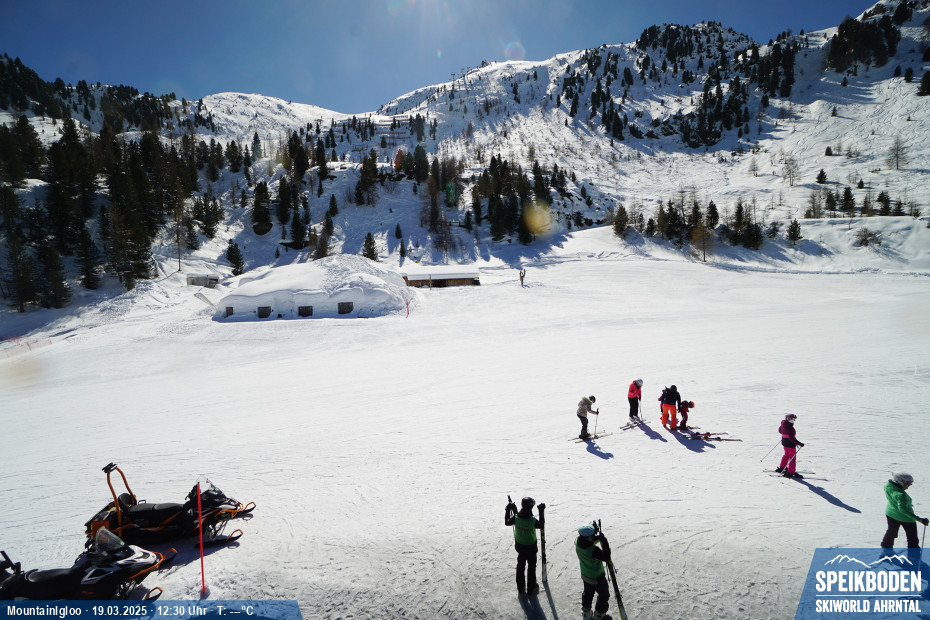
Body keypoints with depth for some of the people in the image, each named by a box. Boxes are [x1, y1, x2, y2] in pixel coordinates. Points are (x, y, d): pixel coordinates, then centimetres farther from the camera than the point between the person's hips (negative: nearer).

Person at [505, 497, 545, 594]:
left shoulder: (516, 518, -21)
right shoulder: (533, 520, -30)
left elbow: (507, 522, -3)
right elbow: (541, 525, -10)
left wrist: (508, 510, 6)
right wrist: (542, 512, -8)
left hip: (520, 546, 3)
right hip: (531, 547, -3)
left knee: (520, 566, 23)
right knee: (531, 567, 18)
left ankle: (520, 587, 36)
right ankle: (531, 588, 31)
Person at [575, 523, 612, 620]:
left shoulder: (577, 542, -21)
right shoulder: (593, 550, -42)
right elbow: (606, 557, -31)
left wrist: (596, 538, -17)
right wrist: (604, 541, -31)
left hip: (585, 575, 6)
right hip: (597, 578, -6)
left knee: (588, 593, 29)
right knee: (604, 595, 21)